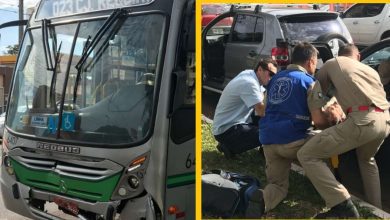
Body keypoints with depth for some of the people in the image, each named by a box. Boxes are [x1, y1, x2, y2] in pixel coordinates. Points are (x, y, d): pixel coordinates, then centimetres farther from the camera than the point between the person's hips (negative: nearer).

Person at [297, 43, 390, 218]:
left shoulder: (332, 63, 20)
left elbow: (319, 88, 32)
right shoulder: (370, 70, 33)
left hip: (364, 120, -7)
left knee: (307, 155, -4)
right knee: (366, 159, 38)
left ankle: (343, 207, -12)